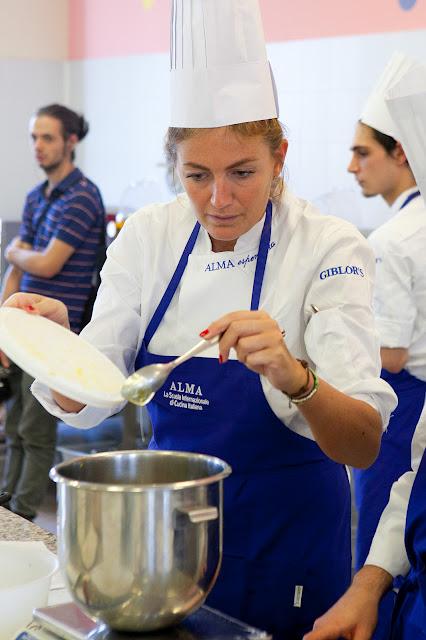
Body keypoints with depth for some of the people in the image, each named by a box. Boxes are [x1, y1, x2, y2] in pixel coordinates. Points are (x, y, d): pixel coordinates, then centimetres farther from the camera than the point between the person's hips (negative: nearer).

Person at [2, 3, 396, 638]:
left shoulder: (329, 248, -18)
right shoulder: (148, 237, -7)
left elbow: (364, 446, -24)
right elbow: (84, 403, -9)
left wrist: (293, 377, -44)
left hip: (285, 534, -3)